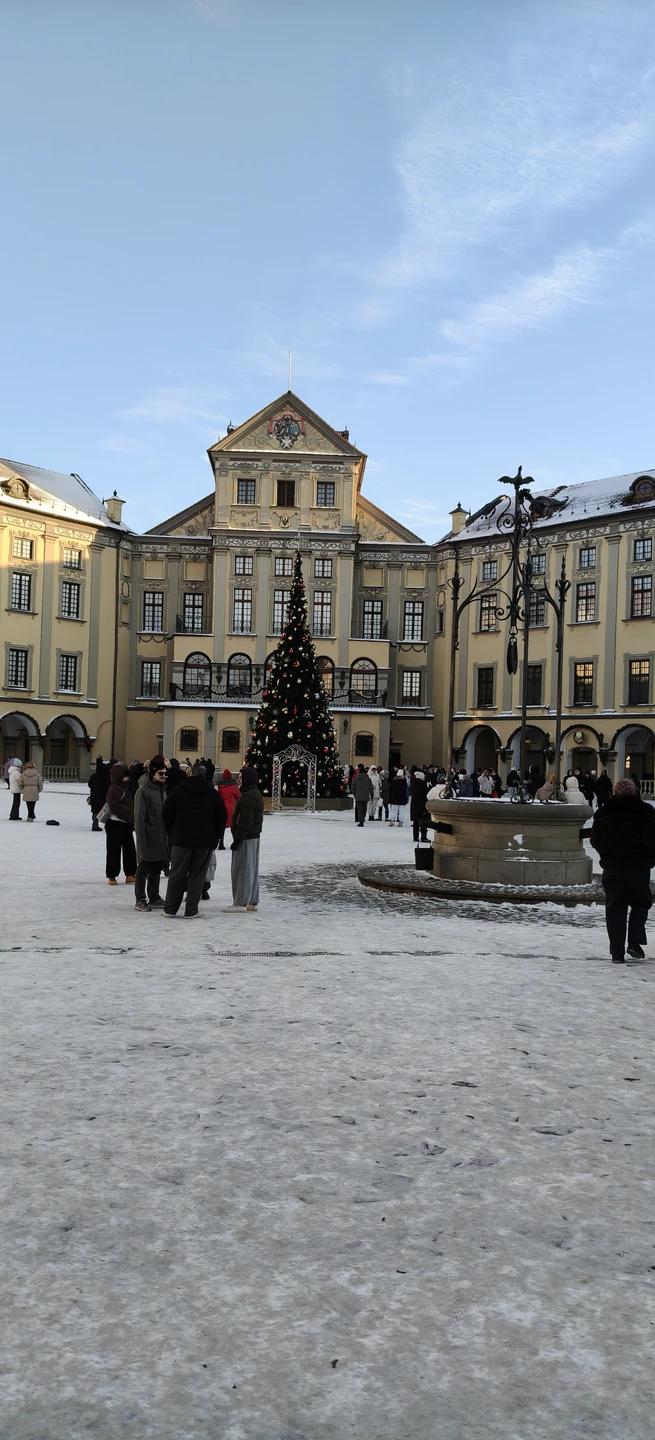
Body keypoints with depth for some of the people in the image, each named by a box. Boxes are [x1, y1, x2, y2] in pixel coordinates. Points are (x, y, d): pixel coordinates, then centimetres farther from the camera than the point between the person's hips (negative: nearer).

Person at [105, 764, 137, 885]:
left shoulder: (125, 788, 16)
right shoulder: (114, 789, -14)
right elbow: (114, 805, -26)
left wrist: (131, 821, 13)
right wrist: (127, 812, -21)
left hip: (126, 824, 9)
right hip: (115, 824, -9)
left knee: (129, 849, 9)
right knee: (114, 850, -1)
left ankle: (130, 875, 15)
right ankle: (111, 876, 7)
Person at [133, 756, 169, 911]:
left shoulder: (162, 789, 11)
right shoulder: (143, 791, -12)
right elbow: (139, 817, -15)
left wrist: (167, 834, 12)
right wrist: (141, 840, -18)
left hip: (161, 838, 7)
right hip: (148, 838, -7)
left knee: (156, 869, 14)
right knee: (143, 870, 1)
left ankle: (154, 898, 23)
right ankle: (140, 900, 8)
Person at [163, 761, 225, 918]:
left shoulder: (178, 791, -1)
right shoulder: (214, 794, 2)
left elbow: (167, 814, 1)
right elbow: (222, 818, 5)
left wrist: (171, 833, 13)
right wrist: (214, 837, 15)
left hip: (181, 840, 0)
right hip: (205, 842, 0)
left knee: (176, 874, 9)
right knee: (197, 876, 4)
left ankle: (170, 909, 12)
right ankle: (191, 911, 4)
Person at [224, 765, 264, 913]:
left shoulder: (248, 796, -18)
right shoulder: (257, 794, 15)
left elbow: (246, 821, -24)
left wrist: (237, 839, -21)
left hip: (245, 838, -11)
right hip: (254, 837, 11)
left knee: (241, 870, -6)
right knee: (252, 870, 13)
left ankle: (240, 903, -4)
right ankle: (252, 901, 19)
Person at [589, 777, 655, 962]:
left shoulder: (604, 812, 4)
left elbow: (595, 840, 7)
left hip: (612, 866, 2)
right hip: (639, 865, -2)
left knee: (615, 908, 6)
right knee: (640, 904, 16)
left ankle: (617, 952, 3)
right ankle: (634, 942, 2)